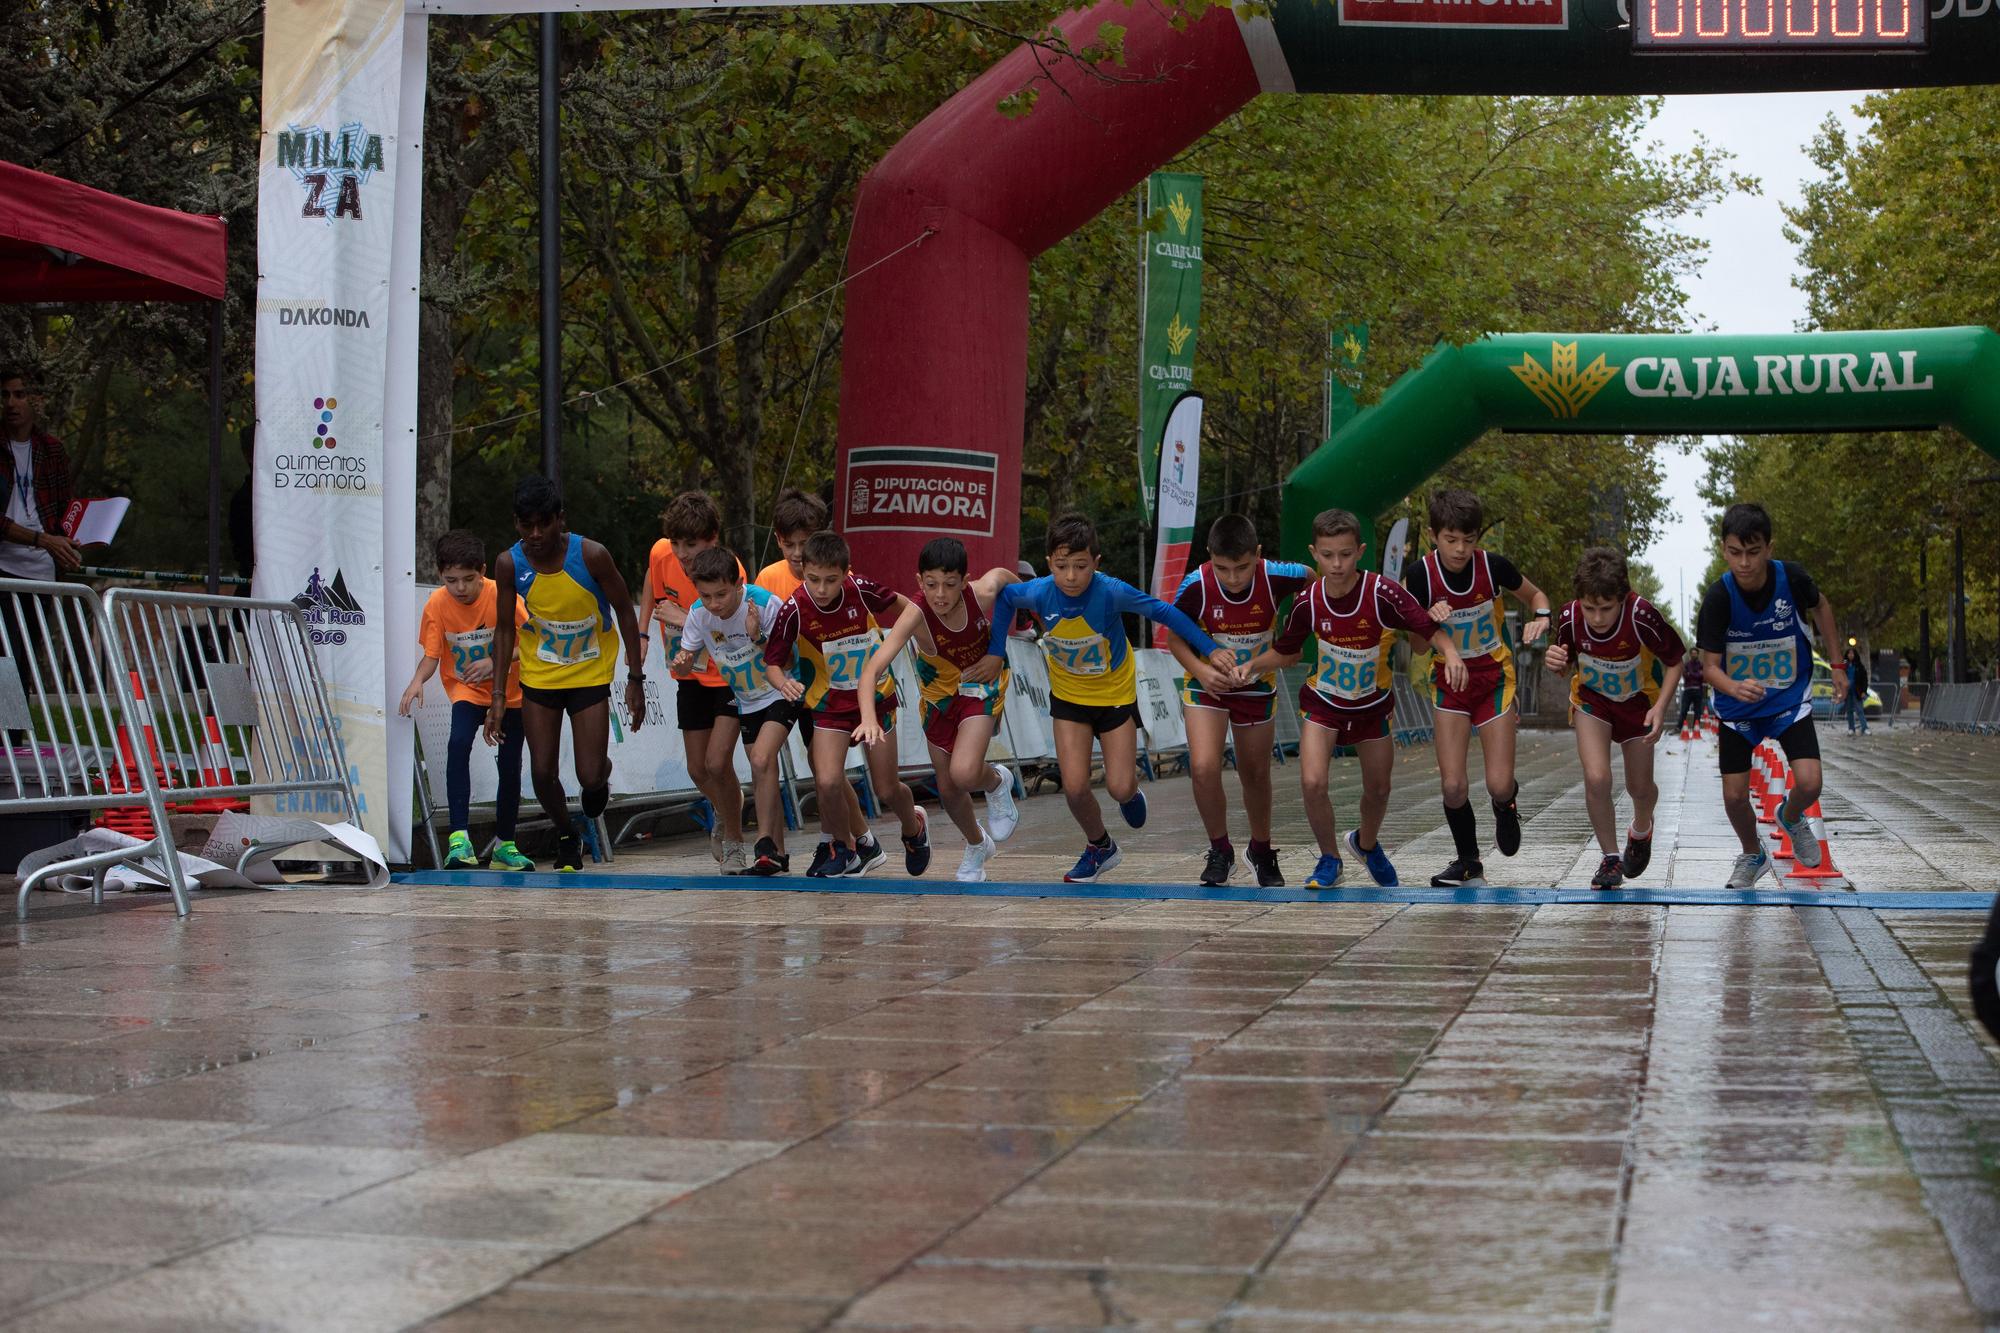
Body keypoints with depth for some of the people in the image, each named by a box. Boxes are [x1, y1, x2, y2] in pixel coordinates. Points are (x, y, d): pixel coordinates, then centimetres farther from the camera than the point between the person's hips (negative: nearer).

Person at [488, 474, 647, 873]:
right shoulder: (509, 564, -16)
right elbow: (504, 628, -2)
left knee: (590, 776, -7)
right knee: (543, 773, -1)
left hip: (591, 673, -2)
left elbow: (625, 612, -10)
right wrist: (498, 696, -4)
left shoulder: (592, 556, -23)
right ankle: (566, 838, 28)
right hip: (538, 674, 2)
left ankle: (601, 778, 32)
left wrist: (635, 679, -10)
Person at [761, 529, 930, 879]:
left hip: (876, 696, 0)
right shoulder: (793, 611, -23)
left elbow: (900, 606, 3)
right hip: (830, 704, 0)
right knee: (827, 782, -20)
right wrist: (784, 683, -33)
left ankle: (914, 827, 41)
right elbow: (772, 663, -13)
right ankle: (848, 848, 8)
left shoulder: (861, 590, -20)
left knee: (887, 789, 5)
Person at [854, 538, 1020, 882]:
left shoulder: (983, 593, -30)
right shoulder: (916, 615, -35)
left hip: (982, 686, -1)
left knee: (963, 773, -25)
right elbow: (873, 667, -44)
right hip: (939, 695, 1)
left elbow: (1002, 574, -4)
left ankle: (997, 782, 12)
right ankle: (977, 845, 46)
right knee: (948, 790, 14)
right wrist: (869, 717, -60)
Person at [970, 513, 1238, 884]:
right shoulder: (1039, 593, -25)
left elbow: (1164, 613, -21)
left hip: (1116, 694, -2)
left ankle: (1131, 793, 38)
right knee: (1075, 787, -7)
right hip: (1069, 696, 2)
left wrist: (1211, 650, -22)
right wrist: (996, 653, -1)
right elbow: (1004, 596, -2)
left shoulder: (1112, 592, -32)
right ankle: (1099, 846, 24)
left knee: (1120, 787, -3)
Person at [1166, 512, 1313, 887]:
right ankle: (1220, 850, 4)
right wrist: (1199, 670, -26)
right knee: (1203, 767, -20)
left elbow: (1315, 579, -3)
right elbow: (1175, 636, -10)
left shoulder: (1275, 578, -27)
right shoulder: (1196, 586, -27)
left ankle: (1261, 850, 40)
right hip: (1207, 684, -1)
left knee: (1256, 773, 15)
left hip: (1257, 687, 1)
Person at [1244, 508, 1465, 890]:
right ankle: (1330, 859, 7)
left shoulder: (1384, 593, -26)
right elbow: (1286, 651, 0)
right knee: (1312, 783, -18)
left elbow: (1431, 629, -24)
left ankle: (1366, 843, 48)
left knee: (1378, 789, 14)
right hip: (1323, 701, 0)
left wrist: (1450, 652, -44)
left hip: (1373, 704, 0)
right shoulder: (1308, 602, -17)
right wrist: (1251, 666, -16)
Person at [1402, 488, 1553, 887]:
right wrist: (1430, 619, -29)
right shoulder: (1420, 575, -16)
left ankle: (1506, 804, 31)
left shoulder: (1493, 566, -15)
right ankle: (1468, 862, 16)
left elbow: (1535, 596, 5)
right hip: (1449, 680, 0)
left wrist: (1540, 618, -17)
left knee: (1499, 784, -8)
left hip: (1494, 678, 0)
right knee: (1452, 785, -8)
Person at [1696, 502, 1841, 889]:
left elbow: (1820, 608, 4)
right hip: (1737, 706, 0)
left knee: (1809, 784, -16)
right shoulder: (1718, 598, -25)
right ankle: (1753, 855, 29)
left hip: (1790, 697, 0)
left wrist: (1837, 666, 7)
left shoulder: (1791, 578, -20)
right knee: (1734, 796, -4)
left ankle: (1791, 817, 22)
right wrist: (1733, 687, -43)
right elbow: (1710, 663, -21)